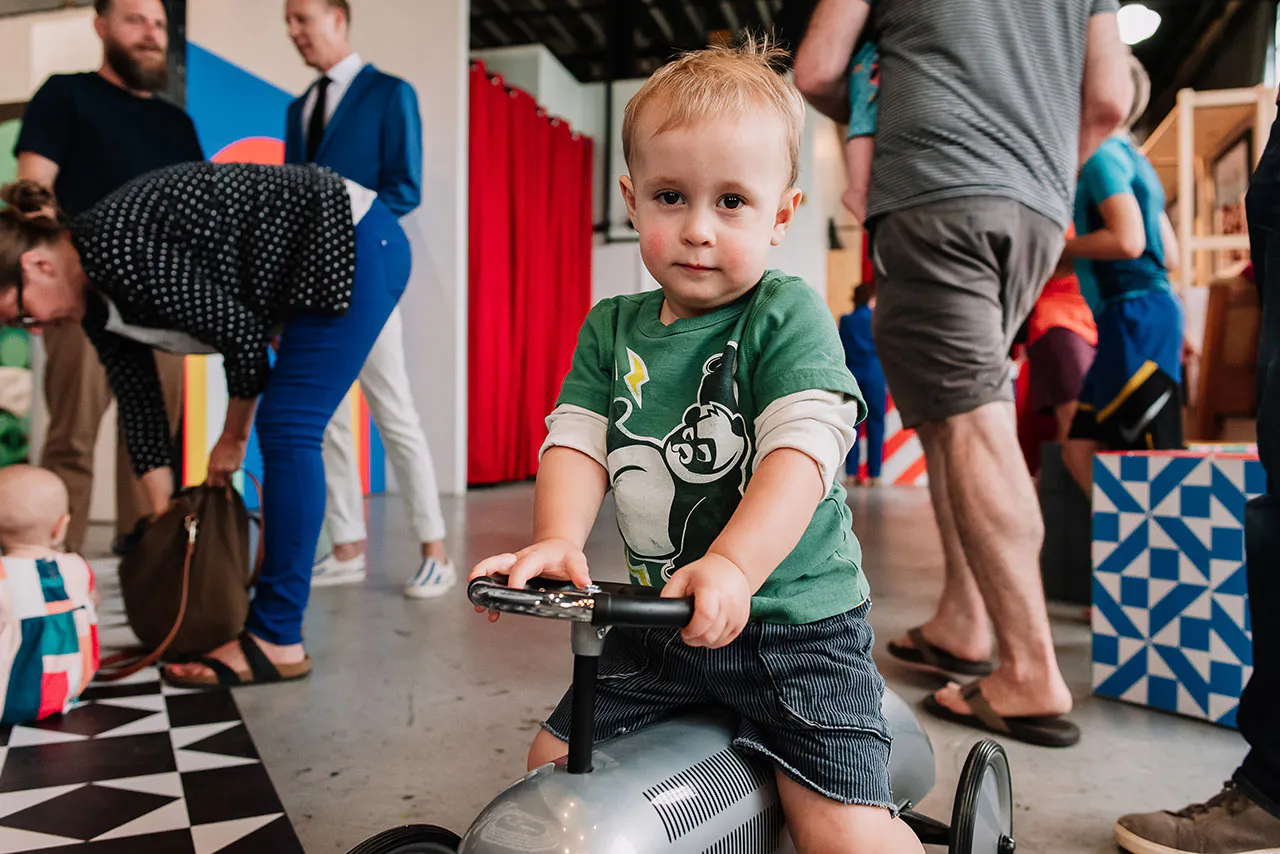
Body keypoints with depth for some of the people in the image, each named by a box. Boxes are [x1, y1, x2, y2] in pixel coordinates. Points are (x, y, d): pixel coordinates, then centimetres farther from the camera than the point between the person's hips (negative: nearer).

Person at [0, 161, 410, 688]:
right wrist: (162, 519, 13)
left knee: (286, 432, -13)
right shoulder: (94, 296, 8)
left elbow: (242, 333, -18)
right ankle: (279, 610, 20)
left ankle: (277, 641, -8)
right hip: (323, 264, 10)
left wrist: (234, 437, -2)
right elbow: (138, 401, 11)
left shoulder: (119, 253, -21)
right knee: (284, 430, 11)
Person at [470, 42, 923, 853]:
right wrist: (558, 540, -22)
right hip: (659, 621, 5)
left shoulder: (788, 315, -11)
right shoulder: (613, 329, 4)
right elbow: (578, 439, -4)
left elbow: (803, 450, -22)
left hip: (794, 617, -4)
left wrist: (732, 565, -36)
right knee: (555, 759, 12)